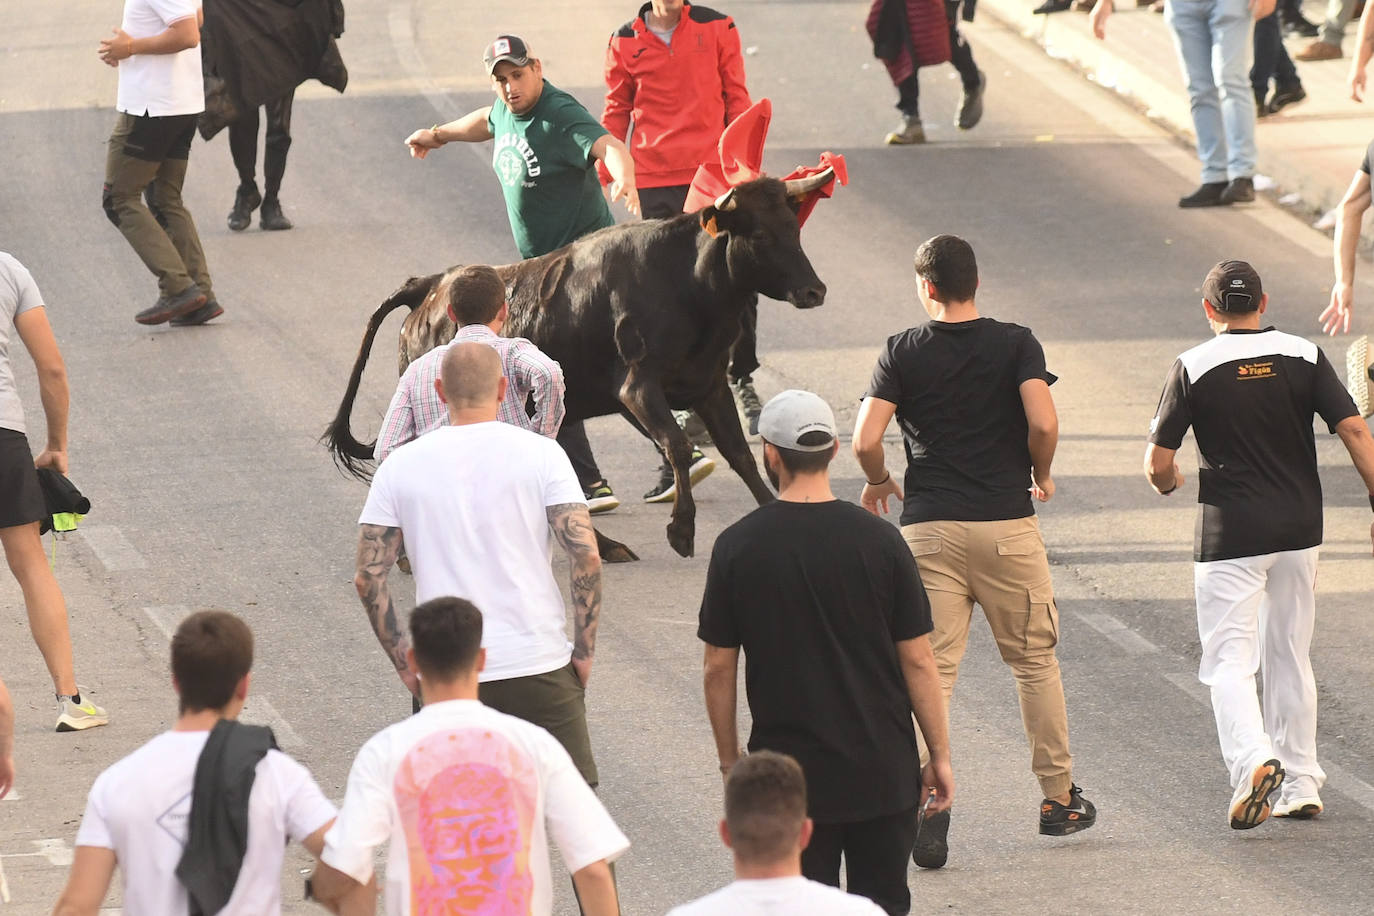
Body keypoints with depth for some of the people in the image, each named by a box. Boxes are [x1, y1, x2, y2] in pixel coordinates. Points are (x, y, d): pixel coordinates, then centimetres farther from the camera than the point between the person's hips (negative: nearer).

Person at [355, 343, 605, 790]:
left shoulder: (400, 466, 3)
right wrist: (584, 651, 0)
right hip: (539, 666, -1)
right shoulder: (540, 455, -2)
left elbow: (368, 577, 0)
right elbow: (586, 557, -9)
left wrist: (403, 662, 8)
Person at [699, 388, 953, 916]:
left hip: (788, 771, -1)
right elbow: (917, 660, -3)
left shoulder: (737, 547, -6)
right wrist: (939, 755, 6)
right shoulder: (879, 541, -6)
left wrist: (729, 759, 11)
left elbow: (719, 667, -1)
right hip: (881, 771, 1)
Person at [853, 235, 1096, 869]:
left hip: (929, 530, 0)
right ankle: (1059, 798, 20)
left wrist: (877, 483, 13)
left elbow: (865, 442, -8)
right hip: (1007, 524, 0)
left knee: (930, 669, 0)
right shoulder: (1016, 345, -1)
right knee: (1034, 662, 14)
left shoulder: (902, 352, 0)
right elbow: (1043, 423, -14)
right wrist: (1041, 476, 6)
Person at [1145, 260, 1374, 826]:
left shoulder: (1193, 367, -6)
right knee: (1290, 658, 16)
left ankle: (1255, 760, -27)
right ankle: (1301, 785, 19)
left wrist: (1167, 483, 18)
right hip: (1299, 526, 4)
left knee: (1229, 662, -2)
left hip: (1230, 534, -4)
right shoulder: (1303, 355, 1)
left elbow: (1157, 463, -4)